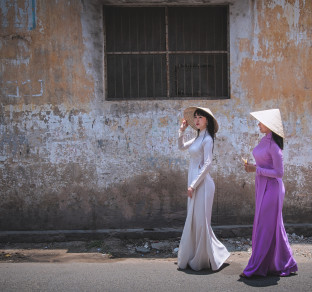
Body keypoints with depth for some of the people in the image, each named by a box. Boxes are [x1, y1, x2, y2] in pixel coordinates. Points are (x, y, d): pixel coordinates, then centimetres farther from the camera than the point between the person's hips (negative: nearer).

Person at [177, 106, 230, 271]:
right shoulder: (197, 138, 15)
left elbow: (207, 164, -17)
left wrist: (193, 185, -19)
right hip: (194, 183, 9)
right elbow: (181, 147, 31)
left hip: (202, 183, -9)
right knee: (193, 221, 13)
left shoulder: (207, 139, -10)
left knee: (200, 221, -5)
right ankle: (194, 258, 22)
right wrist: (182, 130, 19)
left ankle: (203, 260, 6)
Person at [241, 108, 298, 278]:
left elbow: (279, 173, -18)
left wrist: (256, 169, -17)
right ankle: (285, 265, 24)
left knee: (265, 227, -3)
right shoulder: (264, 140, 10)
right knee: (273, 227, 14)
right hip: (262, 187, 10)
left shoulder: (274, 145, -17)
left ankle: (255, 267, 4)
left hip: (271, 188, -10)